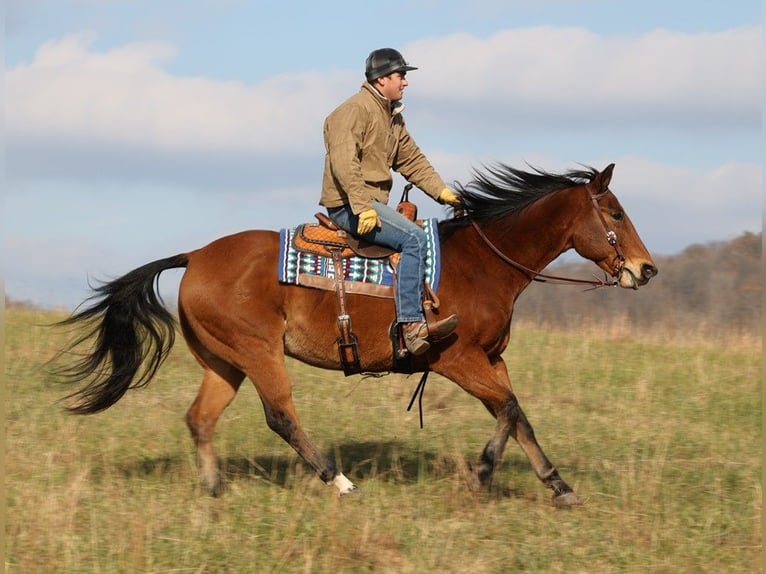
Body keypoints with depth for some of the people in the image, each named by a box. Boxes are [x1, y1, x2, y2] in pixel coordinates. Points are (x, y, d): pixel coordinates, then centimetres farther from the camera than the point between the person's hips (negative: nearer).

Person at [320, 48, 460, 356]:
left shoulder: (393, 116, 19)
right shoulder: (354, 110, -12)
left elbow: (411, 159, 22)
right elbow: (344, 163, -22)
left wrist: (441, 191, 9)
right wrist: (363, 208, -28)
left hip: (372, 202, 11)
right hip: (348, 204, -11)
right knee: (414, 238, -25)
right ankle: (411, 325, -30)